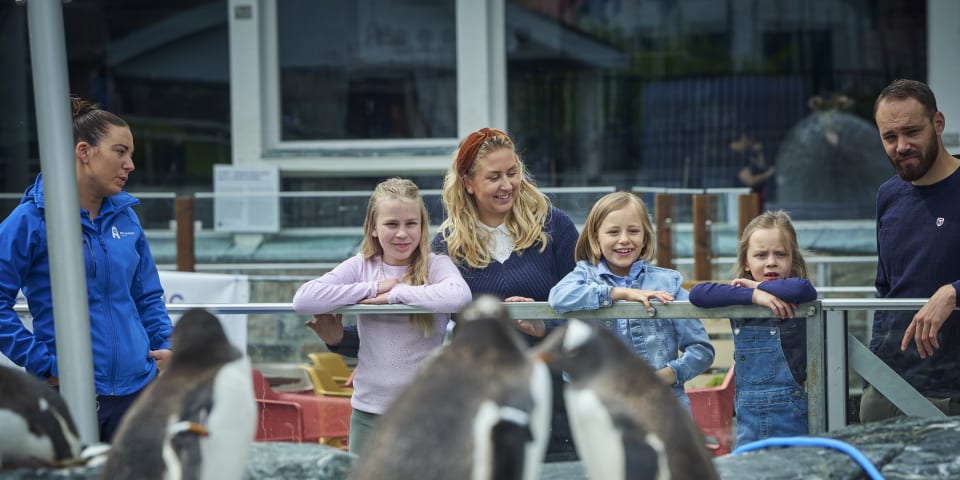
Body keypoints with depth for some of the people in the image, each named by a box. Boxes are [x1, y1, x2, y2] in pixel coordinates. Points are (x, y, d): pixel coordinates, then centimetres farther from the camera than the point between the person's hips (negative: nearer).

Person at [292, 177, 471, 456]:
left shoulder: (436, 265, -2)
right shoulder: (360, 267, 3)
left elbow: (459, 295, -26)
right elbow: (303, 299, -11)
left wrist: (396, 293, -19)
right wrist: (374, 287, -11)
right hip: (370, 411, 2)